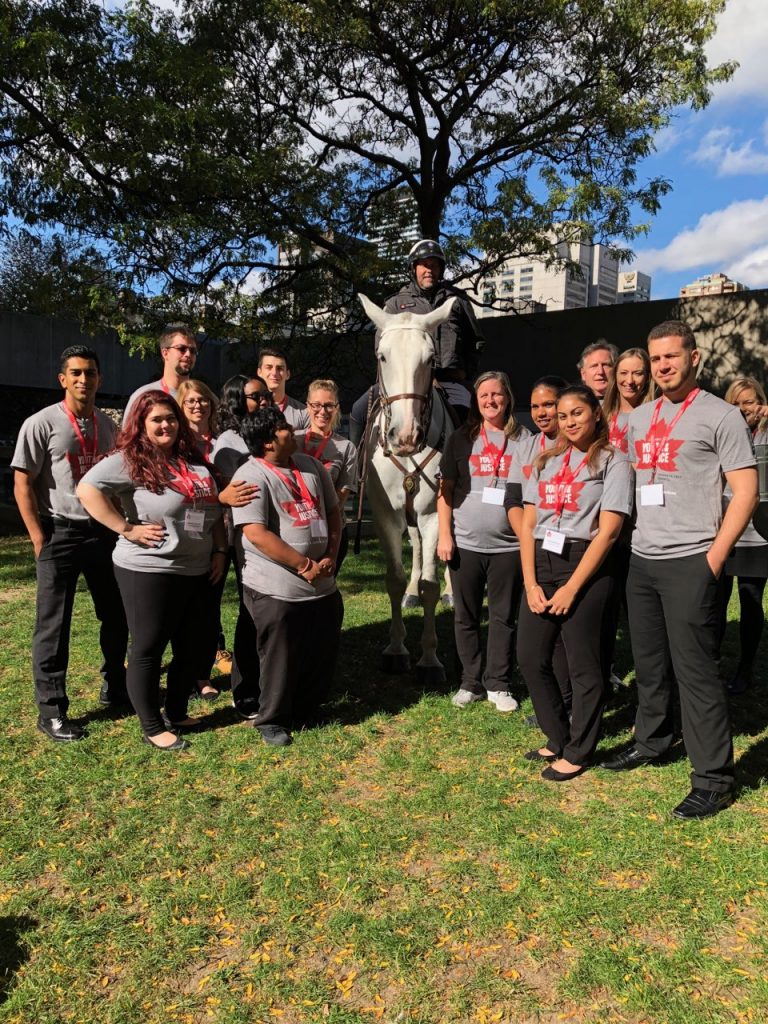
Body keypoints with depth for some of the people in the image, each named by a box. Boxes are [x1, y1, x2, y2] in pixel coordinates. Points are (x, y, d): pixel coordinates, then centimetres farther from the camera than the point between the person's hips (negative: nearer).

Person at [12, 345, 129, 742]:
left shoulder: (108, 426, 8)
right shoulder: (41, 423, -7)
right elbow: (23, 485, -7)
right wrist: (40, 541, -12)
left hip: (104, 531, 5)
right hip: (61, 533, -5)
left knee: (117, 616, 13)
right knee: (53, 624, 1)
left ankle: (114, 687, 32)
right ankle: (51, 710, 12)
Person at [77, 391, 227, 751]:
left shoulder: (194, 461, 13)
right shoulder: (130, 460, -9)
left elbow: (214, 510, 19)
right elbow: (87, 489, -22)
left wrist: (220, 550, 10)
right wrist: (127, 529, -22)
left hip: (198, 571, 7)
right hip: (149, 571, -7)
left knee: (190, 649, 15)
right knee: (148, 649, 5)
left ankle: (177, 714, 33)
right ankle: (152, 727, 19)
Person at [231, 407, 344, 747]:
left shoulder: (310, 466, 7)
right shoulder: (251, 476, -15)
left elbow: (333, 511, 13)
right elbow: (256, 533, -23)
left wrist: (330, 556, -2)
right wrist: (304, 565, -19)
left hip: (323, 585, 7)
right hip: (276, 590, -7)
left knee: (323, 653, 17)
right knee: (281, 659, 6)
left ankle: (304, 712, 38)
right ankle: (272, 722, 27)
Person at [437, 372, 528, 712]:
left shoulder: (523, 440, 3)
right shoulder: (461, 439, 5)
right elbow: (445, 489, 4)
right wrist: (444, 534, -4)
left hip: (509, 545, -1)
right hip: (465, 544, 1)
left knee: (504, 617, 7)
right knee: (465, 617, 9)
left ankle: (498, 684, 20)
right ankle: (471, 683, 23)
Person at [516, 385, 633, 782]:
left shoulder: (612, 461, -1)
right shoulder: (545, 461, 15)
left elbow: (608, 531, -9)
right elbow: (527, 524, 9)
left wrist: (572, 588, -14)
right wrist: (530, 583, -3)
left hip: (584, 568, -6)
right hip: (540, 564, 6)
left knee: (583, 664, 2)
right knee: (530, 658, 8)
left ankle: (578, 752, 19)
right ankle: (558, 738, 27)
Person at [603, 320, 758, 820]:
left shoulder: (721, 415, -4)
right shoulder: (639, 417, 15)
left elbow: (746, 491, -8)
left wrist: (714, 557, -12)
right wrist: (635, 536, 13)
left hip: (690, 561, -6)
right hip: (642, 558, 6)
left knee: (695, 668, -4)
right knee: (649, 662, 15)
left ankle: (714, 777, 7)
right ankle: (652, 741, 32)